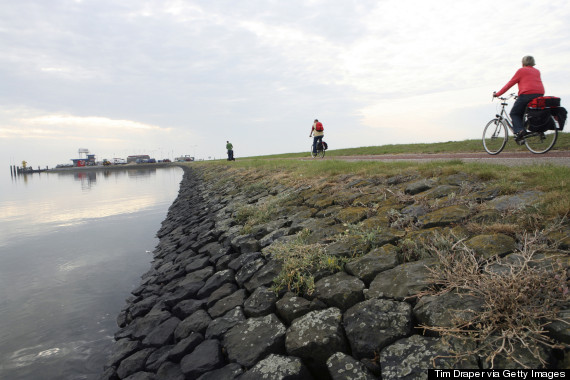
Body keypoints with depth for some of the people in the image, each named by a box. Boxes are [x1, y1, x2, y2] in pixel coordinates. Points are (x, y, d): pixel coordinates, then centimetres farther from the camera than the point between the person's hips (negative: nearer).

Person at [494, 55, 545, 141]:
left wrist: (497, 94, 12)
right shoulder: (537, 71, 25)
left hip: (527, 94, -6)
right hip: (540, 95, 6)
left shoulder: (521, 70, 7)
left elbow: (510, 84, 6)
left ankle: (519, 130, -17)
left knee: (514, 113, 6)